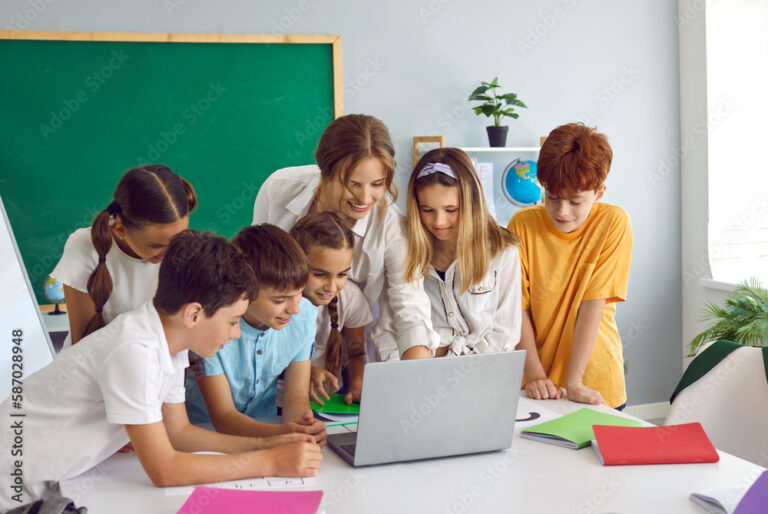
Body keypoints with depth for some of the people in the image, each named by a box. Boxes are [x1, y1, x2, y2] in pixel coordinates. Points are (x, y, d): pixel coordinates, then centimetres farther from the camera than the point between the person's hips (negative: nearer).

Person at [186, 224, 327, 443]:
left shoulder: (305, 316, -10)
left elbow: (296, 396, -7)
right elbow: (223, 415, -20)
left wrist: (302, 422, -30)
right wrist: (278, 432, -38)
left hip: (263, 427, 4)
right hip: (203, 432, -3)